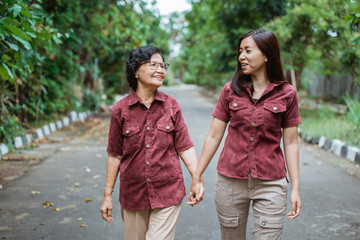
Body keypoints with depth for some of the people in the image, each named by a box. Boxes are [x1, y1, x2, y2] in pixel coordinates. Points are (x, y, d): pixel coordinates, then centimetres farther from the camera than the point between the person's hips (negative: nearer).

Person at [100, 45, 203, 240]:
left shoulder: (171, 105, 0)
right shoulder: (120, 109, -3)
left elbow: (185, 147, 0)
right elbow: (115, 155, 2)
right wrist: (107, 195, 4)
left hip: (167, 194, 0)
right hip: (133, 194, 1)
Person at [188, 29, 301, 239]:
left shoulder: (286, 94, -2)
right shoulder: (231, 90, 1)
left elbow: (290, 143, 1)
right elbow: (214, 136, 4)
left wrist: (296, 188, -2)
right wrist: (197, 176, 4)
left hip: (270, 185, -1)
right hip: (230, 181, 2)